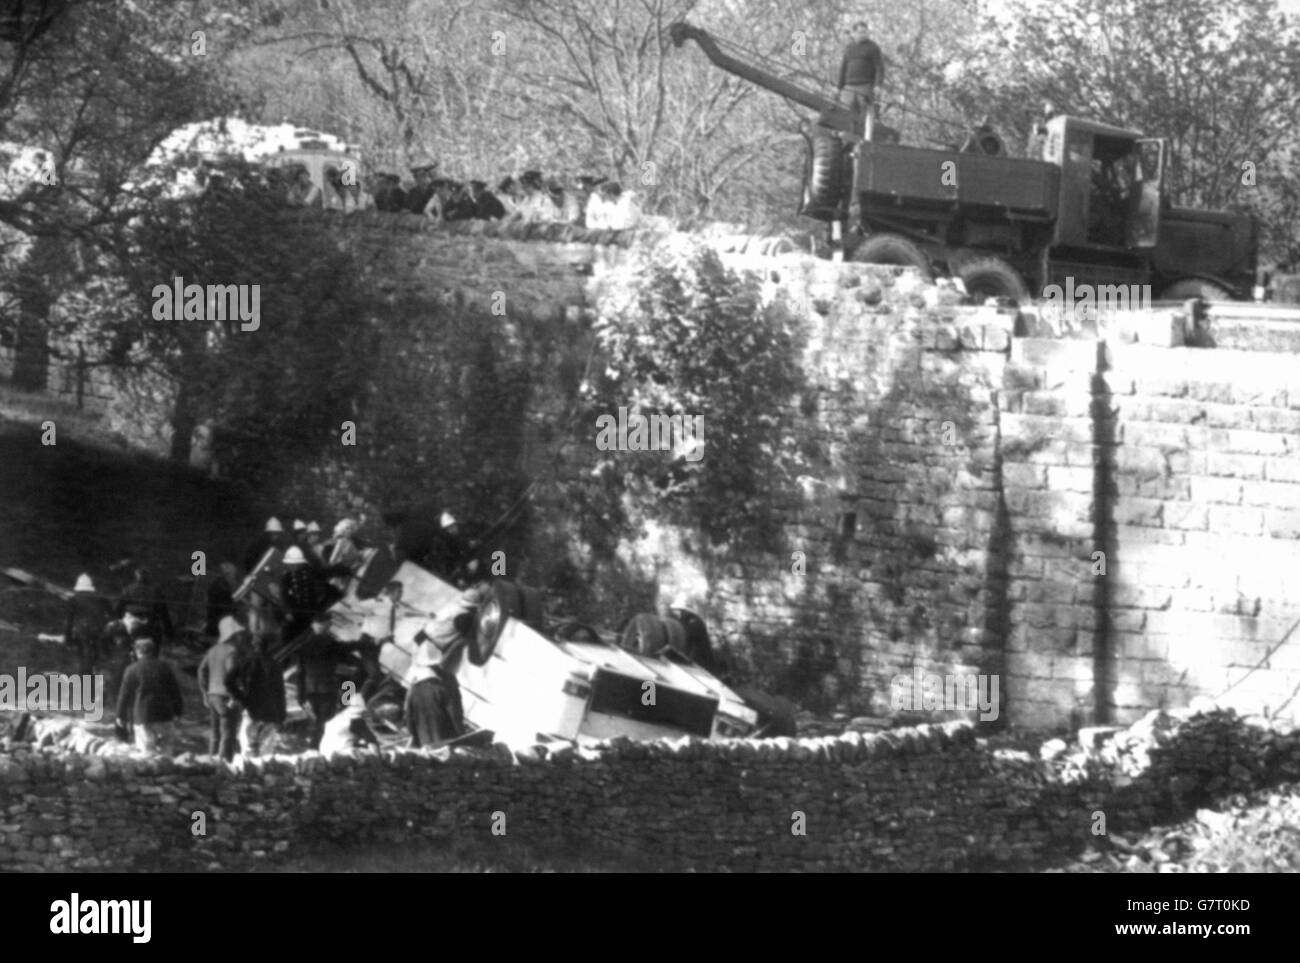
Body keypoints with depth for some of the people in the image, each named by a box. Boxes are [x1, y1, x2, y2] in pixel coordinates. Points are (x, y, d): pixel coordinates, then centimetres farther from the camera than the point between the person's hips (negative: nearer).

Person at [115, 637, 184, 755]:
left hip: (142, 717, -3)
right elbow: (175, 691, 11)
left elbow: (125, 694, 0)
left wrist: (121, 716, 9)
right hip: (164, 716, 3)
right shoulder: (164, 668, 9)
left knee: (148, 750, -3)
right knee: (165, 749, 8)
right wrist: (176, 713, 17)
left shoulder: (132, 670, -1)